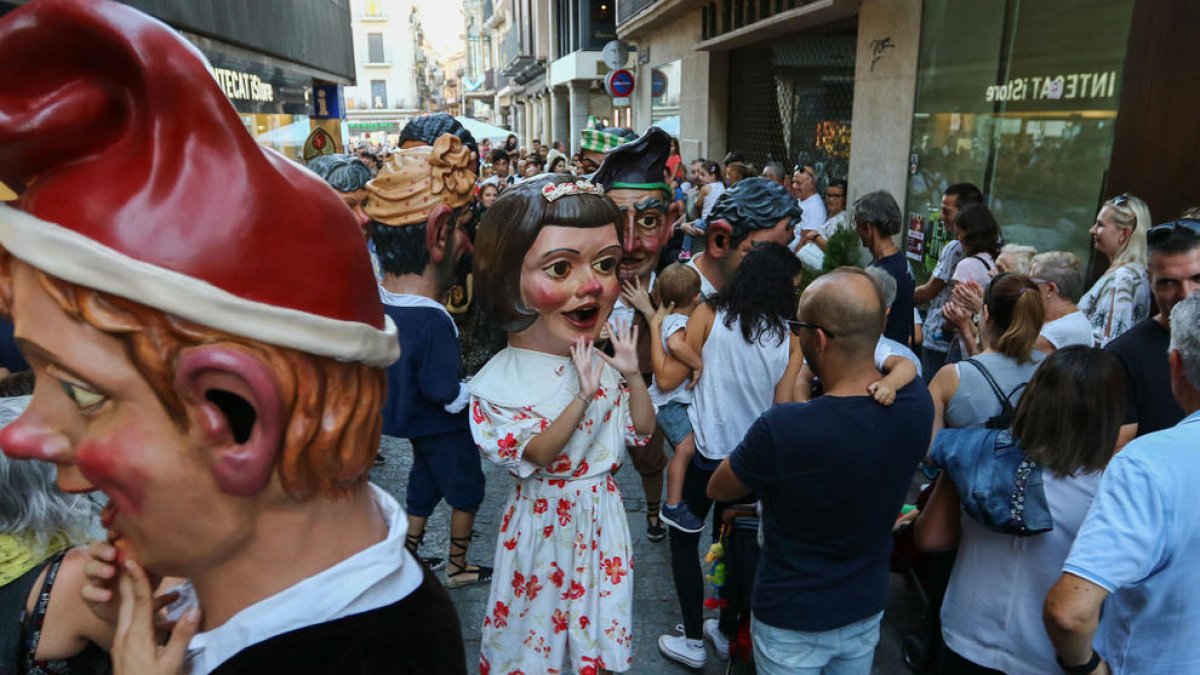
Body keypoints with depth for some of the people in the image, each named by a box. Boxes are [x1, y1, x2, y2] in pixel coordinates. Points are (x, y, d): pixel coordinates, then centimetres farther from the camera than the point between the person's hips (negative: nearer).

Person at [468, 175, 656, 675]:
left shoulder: (601, 362, -4)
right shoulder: (500, 381, -19)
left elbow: (642, 432, 1)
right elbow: (530, 458, -22)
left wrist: (631, 376, -16)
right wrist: (583, 396, -33)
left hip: (602, 516, 4)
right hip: (545, 520, -4)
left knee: (602, 627, 19)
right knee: (535, 631, 14)